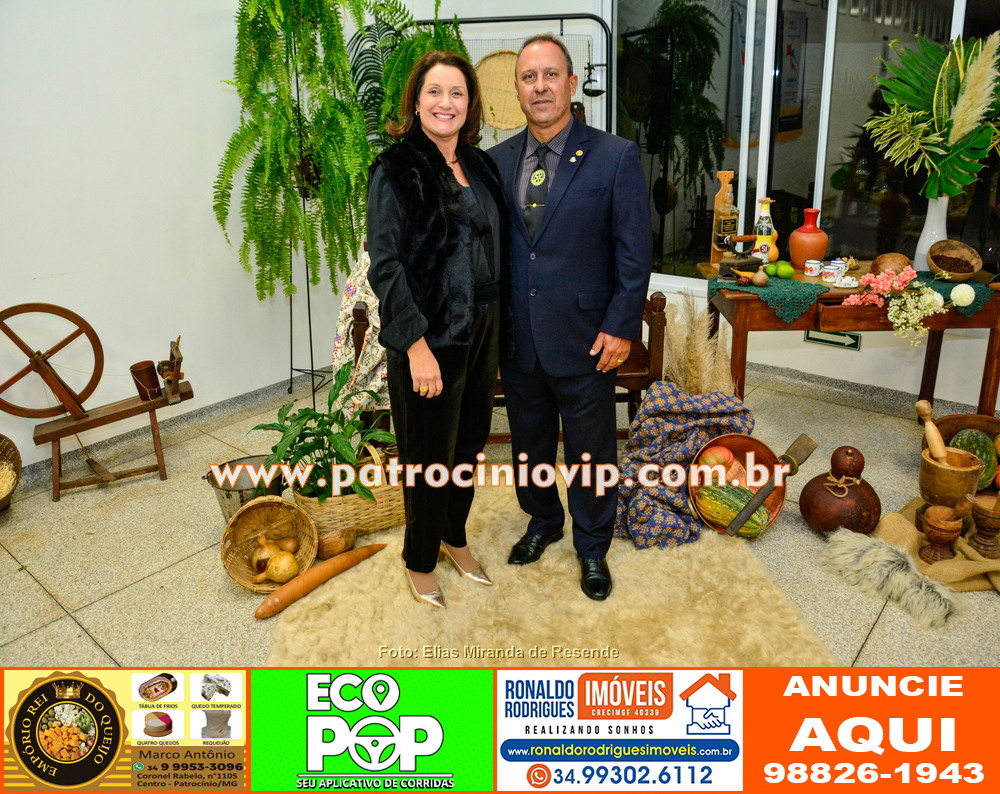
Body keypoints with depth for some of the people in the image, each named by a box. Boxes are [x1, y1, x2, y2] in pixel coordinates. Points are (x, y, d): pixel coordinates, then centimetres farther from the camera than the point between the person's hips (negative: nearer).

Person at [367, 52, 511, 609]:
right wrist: (416, 343, -20)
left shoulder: (481, 165, 8)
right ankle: (420, 562, 29)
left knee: (470, 441, 18)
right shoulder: (396, 170, -11)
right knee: (431, 455, 7)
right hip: (430, 336, -6)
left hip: (482, 330, 7)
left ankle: (455, 537, 40)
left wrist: (498, 322, 10)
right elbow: (385, 264, -16)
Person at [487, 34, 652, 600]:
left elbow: (636, 250, -7)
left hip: (584, 338, -3)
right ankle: (543, 521, 43)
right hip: (516, 338, 4)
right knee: (529, 441, 19)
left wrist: (621, 327, -11)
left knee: (590, 451, 9)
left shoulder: (615, 157, -6)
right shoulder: (497, 161, 5)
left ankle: (593, 547, 31)